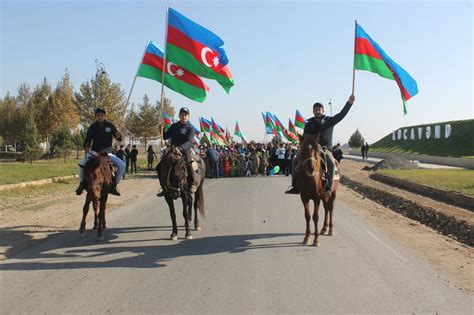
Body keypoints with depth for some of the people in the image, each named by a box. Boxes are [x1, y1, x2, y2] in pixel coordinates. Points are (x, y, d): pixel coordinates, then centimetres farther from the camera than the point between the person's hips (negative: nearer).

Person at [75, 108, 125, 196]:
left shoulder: (110, 125, 1)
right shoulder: (93, 127, -1)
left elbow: (119, 138, 2)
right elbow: (87, 140, 1)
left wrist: (118, 136, -23)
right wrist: (86, 147, -22)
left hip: (107, 152, 1)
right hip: (94, 152, -1)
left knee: (122, 165, -20)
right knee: (81, 164, -26)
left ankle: (114, 185, -2)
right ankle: (82, 184, 0)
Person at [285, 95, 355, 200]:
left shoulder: (329, 120, 5)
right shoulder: (309, 124, 11)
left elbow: (341, 115, -8)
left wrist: (349, 103, -20)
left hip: (325, 149, -3)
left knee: (331, 163, -33)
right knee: (296, 160, -14)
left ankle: (328, 189, -34)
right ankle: (295, 185, -7)